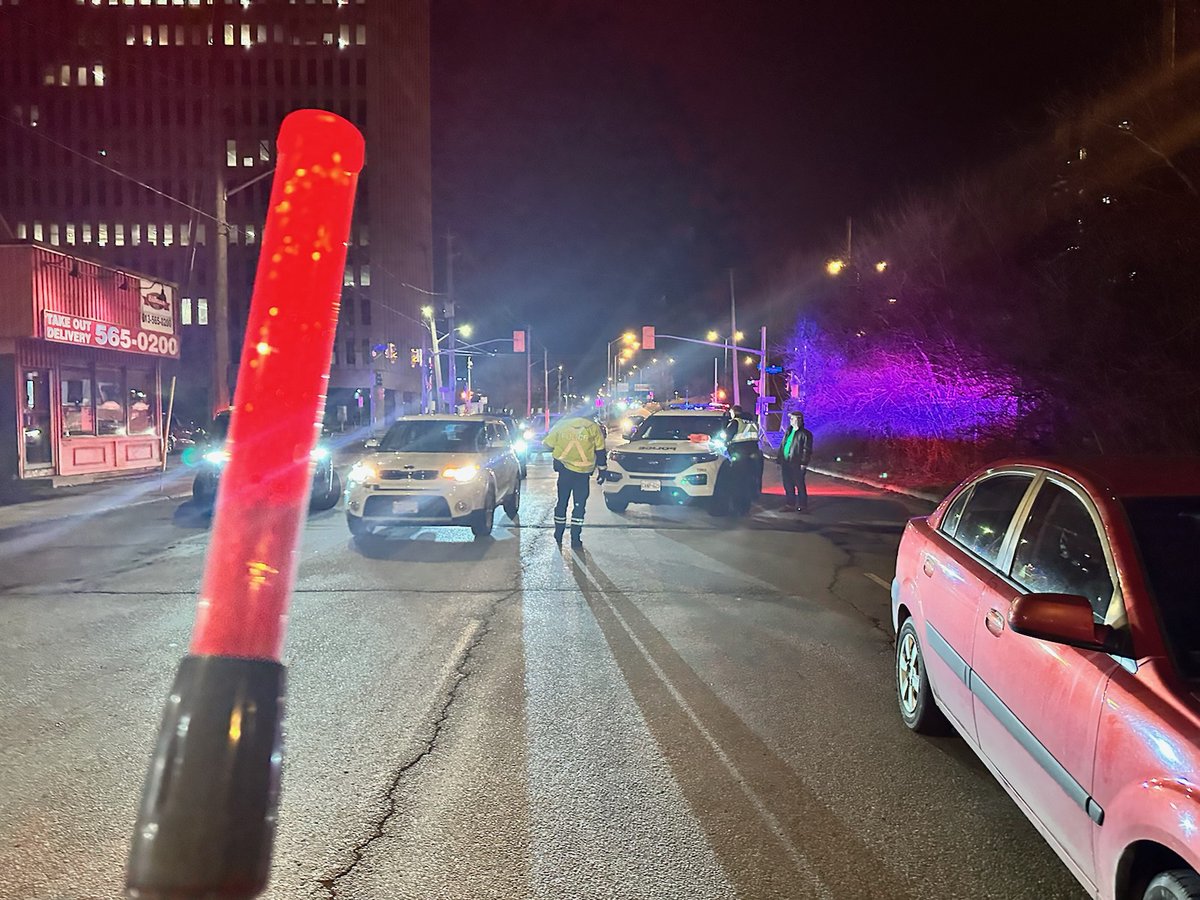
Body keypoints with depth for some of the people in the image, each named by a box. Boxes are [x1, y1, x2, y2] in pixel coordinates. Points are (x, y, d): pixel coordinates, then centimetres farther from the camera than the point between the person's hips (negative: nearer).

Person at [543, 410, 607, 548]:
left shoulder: (561, 424, 0)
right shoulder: (592, 426, -4)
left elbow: (548, 445, 4)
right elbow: (600, 451, -2)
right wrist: (602, 469, 6)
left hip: (564, 470, 2)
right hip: (583, 473, -2)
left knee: (562, 502, 16)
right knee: (579, 505, 5)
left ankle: (558, 536, 22)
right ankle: (575, 539, 1)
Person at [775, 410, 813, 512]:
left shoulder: (805, 434, -6)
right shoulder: (788, 432, 16)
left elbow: (807, 450, -11)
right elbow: (782, 446, 20)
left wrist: (804, 463, -17)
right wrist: (779, 460, 15)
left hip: (797, 464, -7)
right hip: (786, 463, 7)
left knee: (799, 485, -2)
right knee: (787, 485, 12)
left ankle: (802, 505, 6)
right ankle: (790, 503, 22)